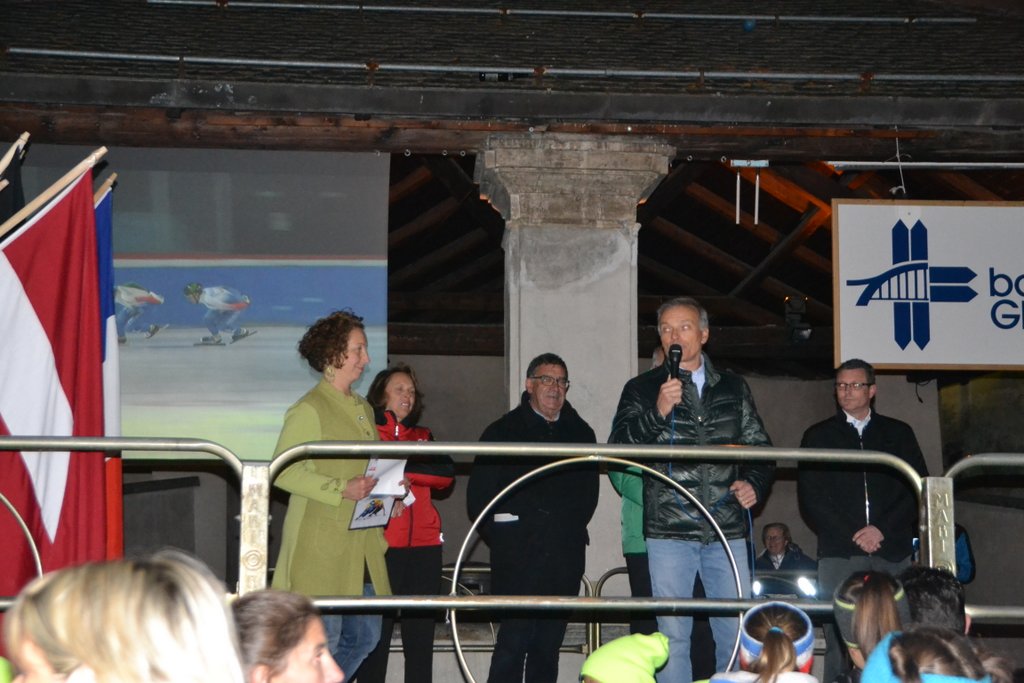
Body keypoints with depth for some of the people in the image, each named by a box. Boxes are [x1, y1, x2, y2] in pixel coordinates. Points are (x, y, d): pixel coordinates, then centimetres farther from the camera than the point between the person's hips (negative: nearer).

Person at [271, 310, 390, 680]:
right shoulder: (308, 410, -9)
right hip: (321, 548, -8)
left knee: (365, 636, 12)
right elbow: (283, 472, -15)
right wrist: (342, 491, -21)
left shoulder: (363, 408, 17)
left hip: (362, 549, 8)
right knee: (322, 639, -6)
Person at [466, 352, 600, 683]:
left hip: (566, 554, 4)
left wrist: (572, 529, 11)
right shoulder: (503, 431, 5)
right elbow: (479, 494, 2)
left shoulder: (581, 433, 15)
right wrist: (502, 536, -2)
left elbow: (589, 490, 22)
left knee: (549, 642, 6)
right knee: (514, 640, -11)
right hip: (518, 555, -4)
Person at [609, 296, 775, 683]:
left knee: (737, 634, 2)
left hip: (727, 532, 2)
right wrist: (657, 412, -19)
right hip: (669, 533, -2)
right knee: (673, 637, 1)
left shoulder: (733, 388, 14)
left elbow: (760, 448, 20)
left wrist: (753, 483, 0)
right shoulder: (642, 389, 7)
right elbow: (617, 448, -6)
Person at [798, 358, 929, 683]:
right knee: (840, 642, -8)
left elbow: (918, 490, 7)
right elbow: (810, 498, 6)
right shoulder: (818, 436, 14)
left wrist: (882, 530, -6)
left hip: (893, 551, 1)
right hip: (839, 554, 0)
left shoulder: (899, 434, 16)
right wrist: (852, 536, -5)